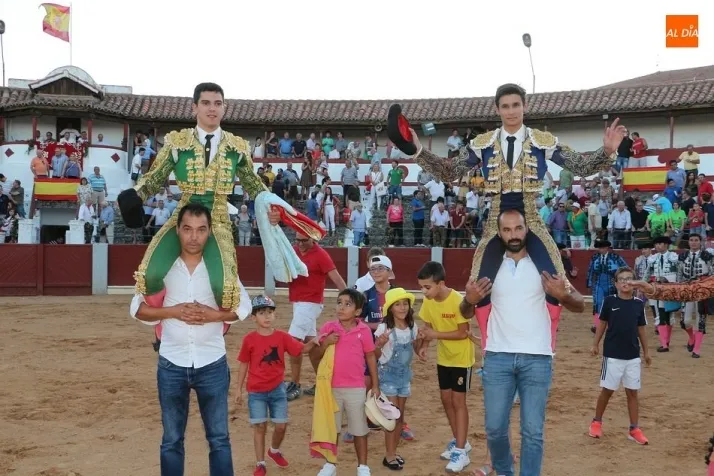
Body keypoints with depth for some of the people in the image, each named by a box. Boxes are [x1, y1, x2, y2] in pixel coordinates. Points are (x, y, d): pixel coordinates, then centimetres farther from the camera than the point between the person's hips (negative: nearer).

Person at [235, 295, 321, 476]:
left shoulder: (282, 336, -3)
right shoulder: (249, 339, -8)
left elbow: (302, 349, -5)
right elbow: (244, 365, 0)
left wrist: (313, 342, -26)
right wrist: (239, 389, 2)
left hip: (277, 389, 2)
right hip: (256, 391, -2)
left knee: (281, 425, 6)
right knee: (260, 426, 1)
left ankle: (274, 450, 36)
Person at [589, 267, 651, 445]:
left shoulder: (638, 304, 1)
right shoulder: (609, 301, -6)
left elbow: (641, 329, 9)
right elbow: (602, 323, 2)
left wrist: (646, 352, 11)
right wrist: (595, 344, 0)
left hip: (633, 356, 3)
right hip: (612, 354, -2)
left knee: (632, 391, 7)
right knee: (607, 390, 4)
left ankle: (634, 429, 13)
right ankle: (596, 422, 22)